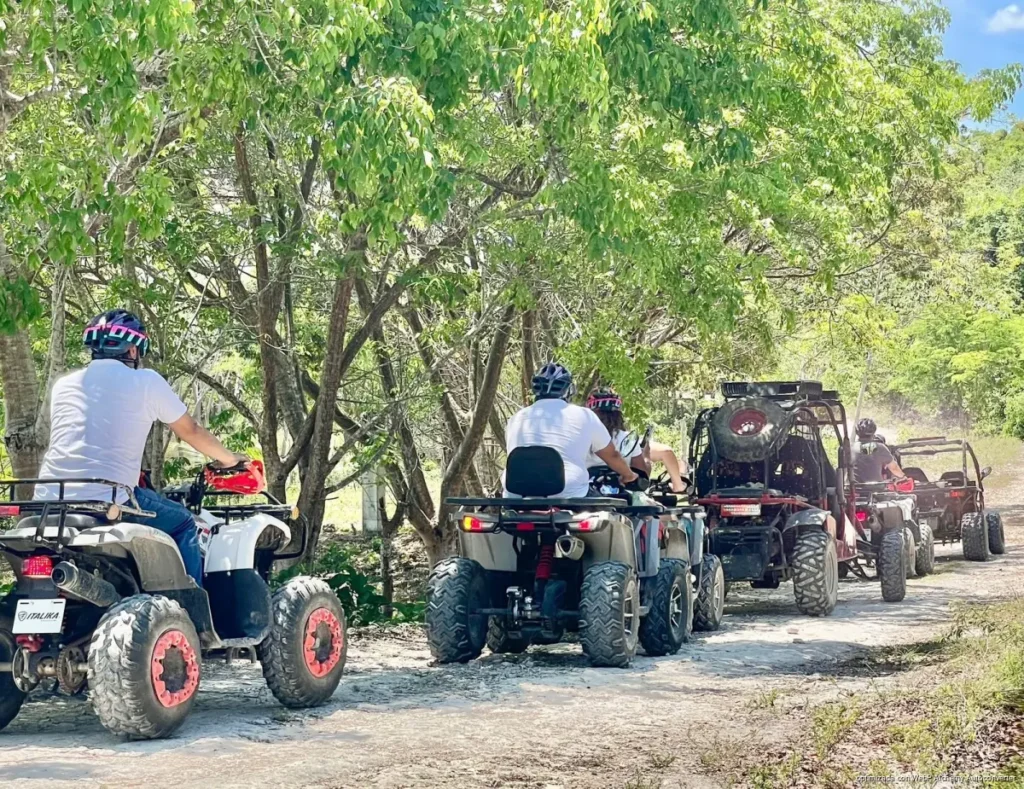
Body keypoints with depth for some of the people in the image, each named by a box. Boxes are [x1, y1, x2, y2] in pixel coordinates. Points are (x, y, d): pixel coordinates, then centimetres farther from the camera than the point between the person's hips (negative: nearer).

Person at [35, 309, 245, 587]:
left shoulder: (64, 385, 19)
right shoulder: (146, 381, 5)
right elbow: (191, 431, 16)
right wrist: (228, 459, 34)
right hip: (109, 503, -4)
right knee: (183, 524, 17)